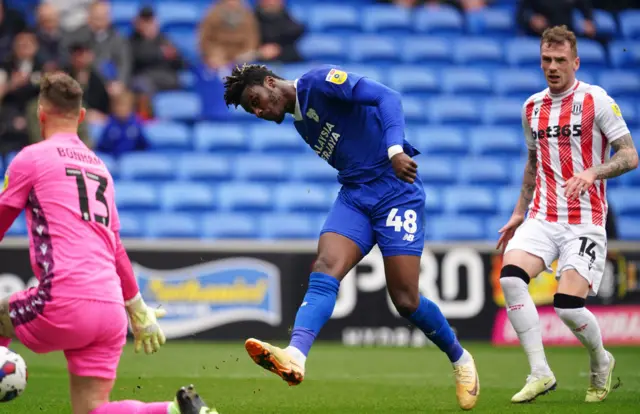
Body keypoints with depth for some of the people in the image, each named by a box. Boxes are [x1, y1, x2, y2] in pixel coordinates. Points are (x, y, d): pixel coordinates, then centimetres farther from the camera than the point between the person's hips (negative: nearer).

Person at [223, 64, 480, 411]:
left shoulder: (317, 82, -7)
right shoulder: (301, 123, 19)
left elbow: (386, 97, -18)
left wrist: (395, 148, -31)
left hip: (396, 190, -7)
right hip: (354, 197, 7)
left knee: (405, 300, -10)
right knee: (324, 271, -20)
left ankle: (460, 360, 16)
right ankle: (294, 357, -43)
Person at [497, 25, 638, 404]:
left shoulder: (597, 101, -6)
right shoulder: (533, 107, 12)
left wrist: (592, 173, -26)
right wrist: (519, 213, 23)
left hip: (584, 222, -5)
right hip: (542, 218, 5)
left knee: (568, 305, -16)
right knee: (511, 277, -22)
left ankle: (601, 362, 17)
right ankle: (540, 373, -15)